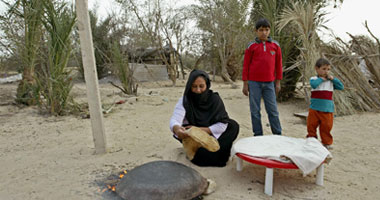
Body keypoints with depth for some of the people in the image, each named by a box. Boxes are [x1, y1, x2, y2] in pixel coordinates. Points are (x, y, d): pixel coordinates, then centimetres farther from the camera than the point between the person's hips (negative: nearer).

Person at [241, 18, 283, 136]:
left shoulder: (275, 45, 7)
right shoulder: (251, 46, 2)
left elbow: (278, 64, 10)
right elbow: (246, 65, 3)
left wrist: (278, 82, 8)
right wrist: (245, 83, 0)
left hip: (269, 83, 1)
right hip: (254, 83, -1)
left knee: (273, 110, 3)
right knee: (255, 110, 3)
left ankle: (278, 134, 13)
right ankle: (258, 135, 11)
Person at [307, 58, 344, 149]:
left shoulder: (331, 81, 9)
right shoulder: (314, 79, -1)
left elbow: (341, 87, -1)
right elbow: (313, 84, -23)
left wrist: (332, 78, -5)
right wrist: (321, 79, -12)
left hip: (327, 109, 2)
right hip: (314, 108, -2)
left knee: (326, 126, 6)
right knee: (311, 125, 5)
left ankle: (327, 142, 22)